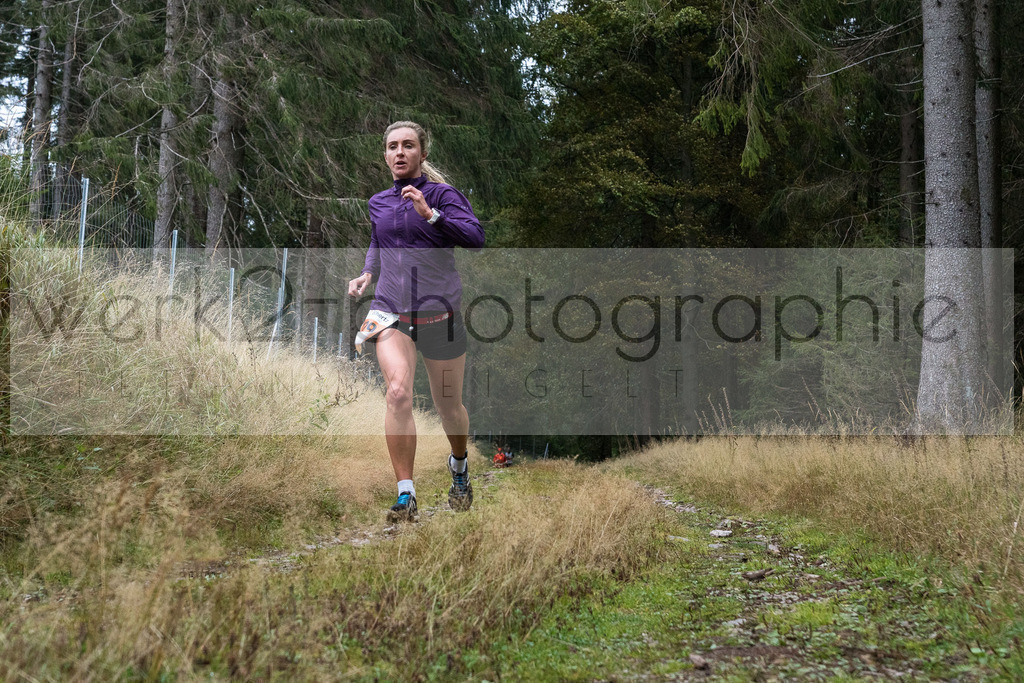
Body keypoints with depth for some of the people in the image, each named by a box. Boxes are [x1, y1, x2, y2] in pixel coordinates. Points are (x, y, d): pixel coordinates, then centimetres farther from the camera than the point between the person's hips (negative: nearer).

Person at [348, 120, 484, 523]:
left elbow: (476, 239, -19)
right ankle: (405, 496, -20)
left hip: (440, 314, -2)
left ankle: (459, 467, 43)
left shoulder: (442, 194, -4)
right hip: (390, 311, 2)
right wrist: (367, 273, 13)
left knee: (449, 406, 10)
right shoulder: (378, 202, 11)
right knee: (398, 391, -23)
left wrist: (429, 214, -27)